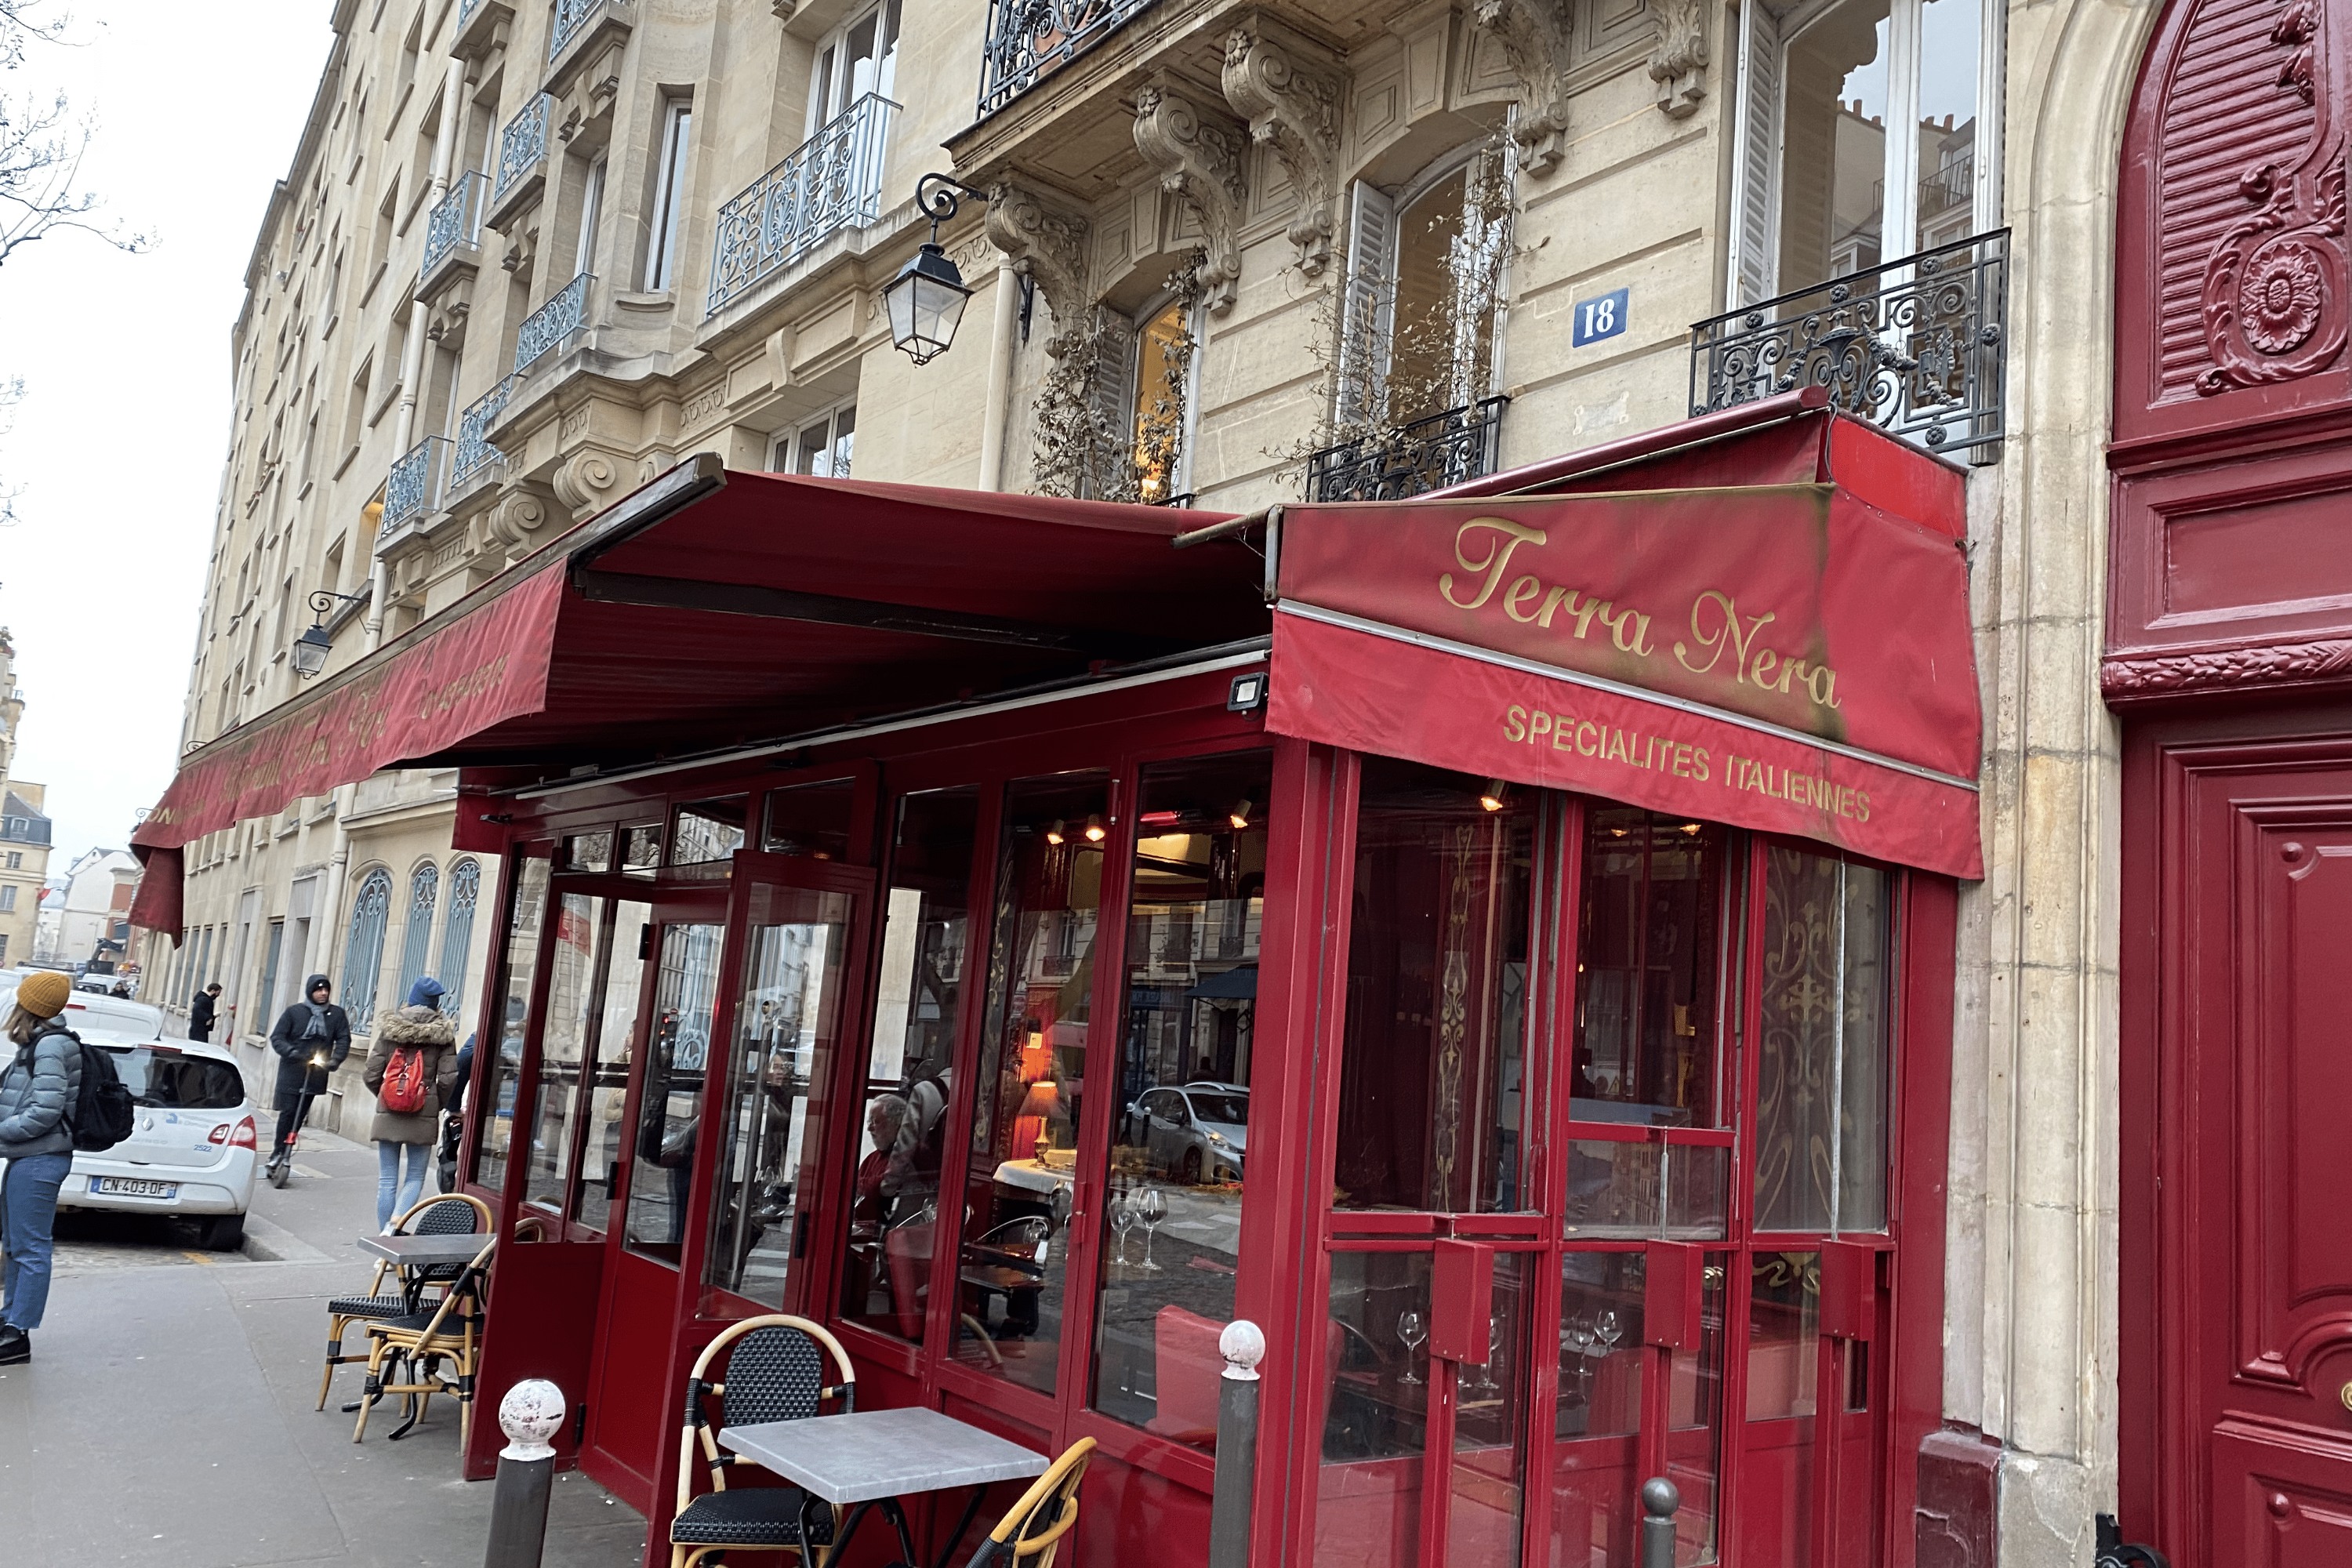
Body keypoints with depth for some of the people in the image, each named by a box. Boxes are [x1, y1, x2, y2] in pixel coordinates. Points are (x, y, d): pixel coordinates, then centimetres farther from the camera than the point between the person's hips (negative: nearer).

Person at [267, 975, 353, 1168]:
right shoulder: (294, 1012, 1)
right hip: (291, 1071, -2)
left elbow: (344, 1039, 2)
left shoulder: (337, 1014, 5)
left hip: (317, 1073, 2)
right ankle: (278, 1151, 5)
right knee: (288, 1111, -6)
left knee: (300, 1113, 6)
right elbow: (277, 1037, 0)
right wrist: (290, 1052, -18)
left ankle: (284, 1151, 17)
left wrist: (335, 1060, -14)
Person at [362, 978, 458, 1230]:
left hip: (388, 1114, 1)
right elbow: (448, 1077, -9)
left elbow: (371, 1074, -3)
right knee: (415, 1177, 8)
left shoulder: (390, 1028, 0)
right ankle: (394, 1224, -13)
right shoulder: (443, 1033, -3)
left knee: (387, 1179, 9)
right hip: (424, 1115, -1)